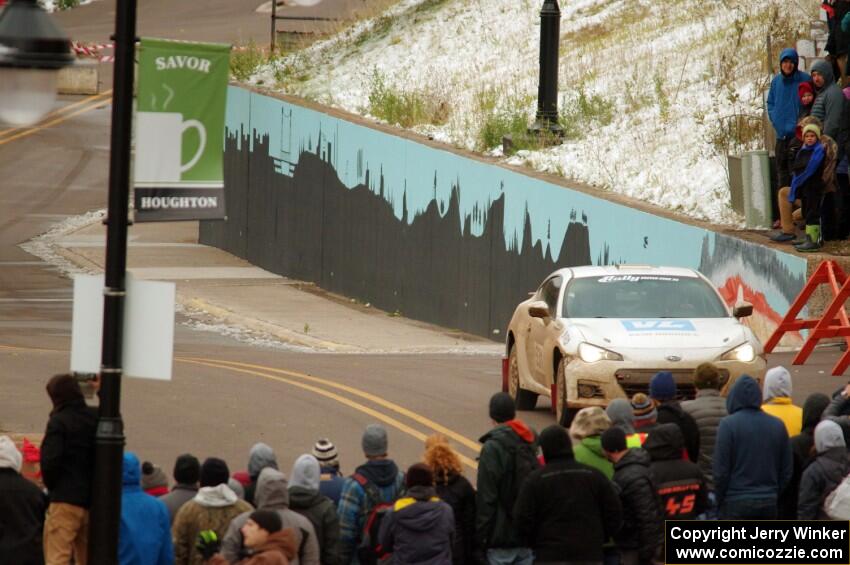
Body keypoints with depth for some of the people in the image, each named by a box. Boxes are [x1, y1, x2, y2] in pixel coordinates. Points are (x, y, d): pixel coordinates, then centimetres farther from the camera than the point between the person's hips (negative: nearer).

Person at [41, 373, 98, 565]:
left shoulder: (59, 422, -10)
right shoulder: (96, 418, 9)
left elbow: (50, 461, -18)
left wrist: (51, 485, -2)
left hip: (65, 499, -7)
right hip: (93, 499, 7)